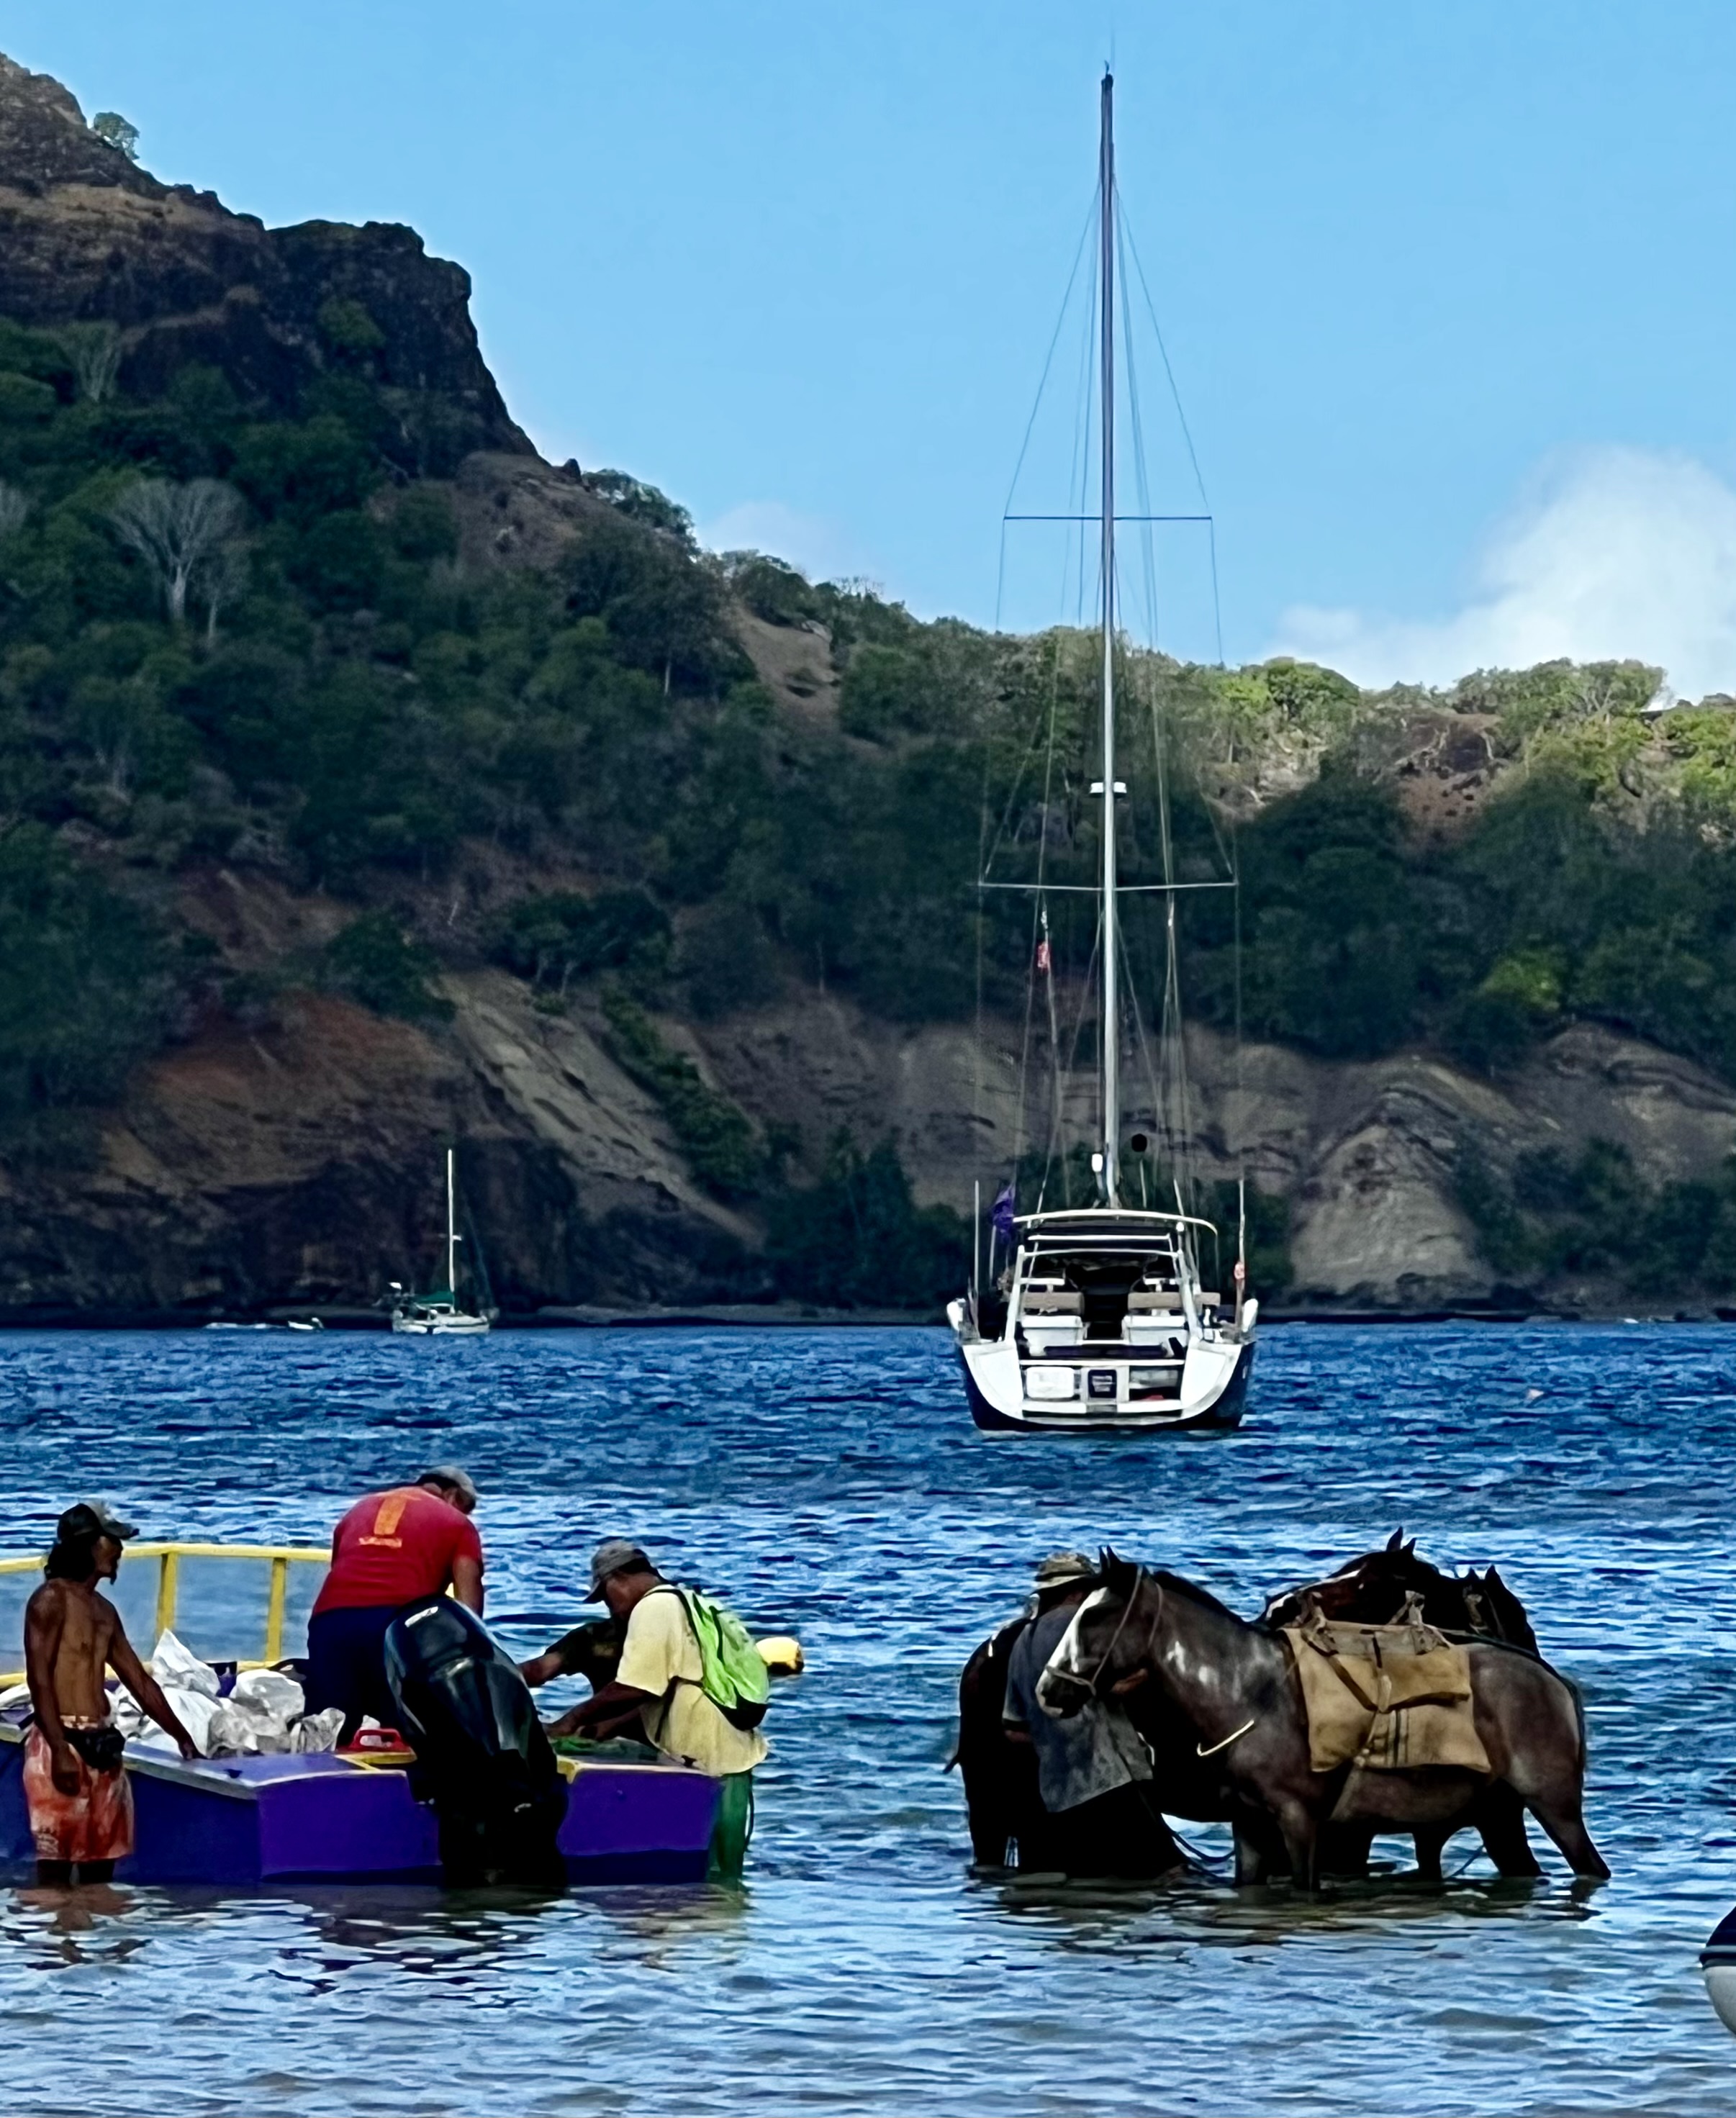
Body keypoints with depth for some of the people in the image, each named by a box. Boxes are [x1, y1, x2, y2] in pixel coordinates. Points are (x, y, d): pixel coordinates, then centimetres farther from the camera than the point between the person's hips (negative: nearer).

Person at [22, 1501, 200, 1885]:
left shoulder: (104, 1611, 18)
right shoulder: (51, 1600, -8)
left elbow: (140, 1681, 22)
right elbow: (39, 1680, -16)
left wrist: (182, 1737, 21)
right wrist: (60, 1750, -24)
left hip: (102, 1745, 9)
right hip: (62, 1743, -9)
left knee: (101, 1859, 9)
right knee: (56, 1862, -9)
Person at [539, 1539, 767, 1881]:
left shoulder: (654, 1608, -10)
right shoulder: (680, 1605, 22)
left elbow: (633, 1690, -17)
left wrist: (574, 1721, -6)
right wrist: (611, 1726, 17)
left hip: (710, 1764, -10)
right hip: (725, 1757, 10)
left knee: (712, 1881, -8)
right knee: (719, 1880, 11)